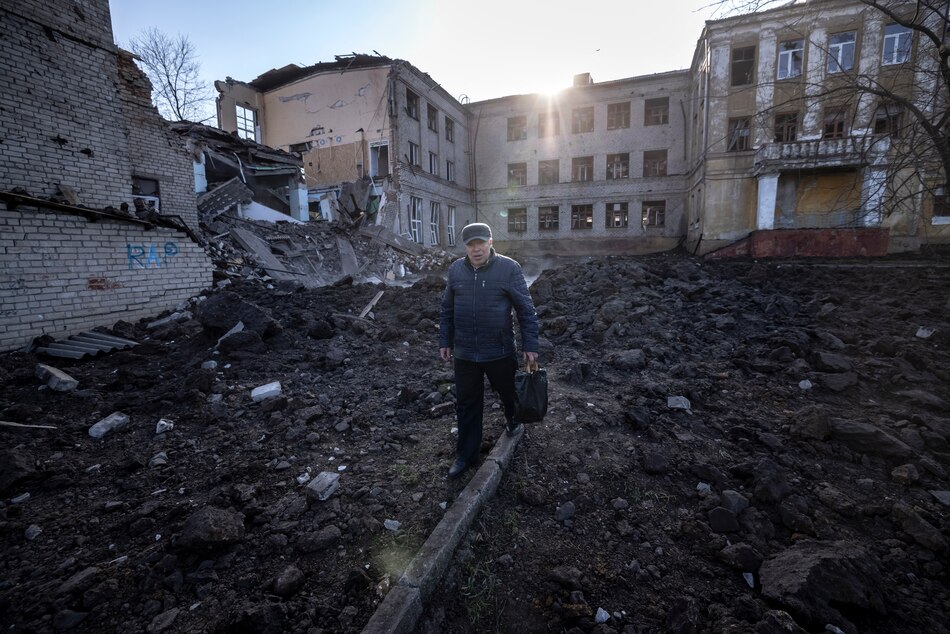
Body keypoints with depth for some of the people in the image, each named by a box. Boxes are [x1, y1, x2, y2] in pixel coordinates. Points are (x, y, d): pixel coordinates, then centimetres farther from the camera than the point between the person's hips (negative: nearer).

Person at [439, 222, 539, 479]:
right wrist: (444, 341, 10)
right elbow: (447, 310, 10)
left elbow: (526, 310, -7)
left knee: (509, 393, 20)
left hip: (500, 351, -2)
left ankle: (513, 420, 53)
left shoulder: (509, 268, -9)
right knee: (467, 404, 11)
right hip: (464, 352, 3)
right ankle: (466, 454, 28)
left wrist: (530, 345, -8)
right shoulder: (455, 269, 1)